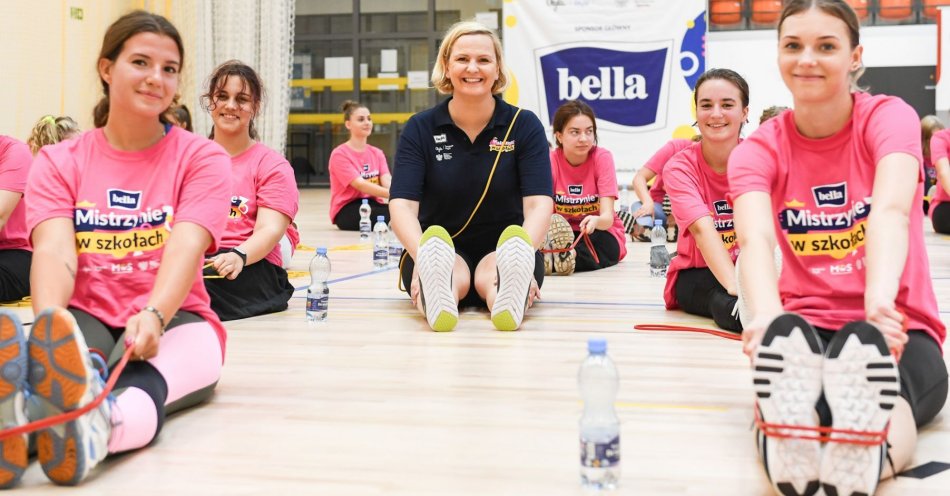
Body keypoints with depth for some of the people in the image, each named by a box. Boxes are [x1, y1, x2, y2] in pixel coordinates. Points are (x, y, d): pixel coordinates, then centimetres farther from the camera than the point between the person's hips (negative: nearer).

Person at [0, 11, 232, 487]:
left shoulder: (202, 157, 4)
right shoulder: (59, 161, 9)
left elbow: (186, 247, -14)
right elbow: (54, 249, -10)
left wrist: (153, 315, -36)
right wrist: (48, 321, -33)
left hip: (173, 321, -1)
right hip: (85, 319, 1)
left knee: (140, 386, -39)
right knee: (57, 348, -38)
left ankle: (96, 426, -72)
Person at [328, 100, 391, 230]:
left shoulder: (377, 153, 13)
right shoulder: (339, 154, -6)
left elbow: (387, 181, -4)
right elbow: (360, 184, -18)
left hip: (373, 205, 5)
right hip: (347, 211, -5)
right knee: (391, 213, -35)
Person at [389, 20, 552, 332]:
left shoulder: (525, 126, 0)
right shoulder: (420, 129, 0)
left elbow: (538, 204, -12)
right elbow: (402, 204, -11)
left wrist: (523, 256, -34)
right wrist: (422, 257, -34)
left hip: (500, 253, 0)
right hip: (442, 255, 0)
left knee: (491, 273, -36)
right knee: (450, 272, -36)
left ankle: (511, 296, -65)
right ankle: (436, 301, -65)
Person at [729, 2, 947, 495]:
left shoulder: (889, 117, -4)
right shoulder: (758, 150, 0)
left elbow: (891, 211, -26)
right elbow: (755, 238, -21)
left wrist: (881, 299, -48)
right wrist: (767, 317, -45)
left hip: (896, 329, -1)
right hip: (804, 329, 1)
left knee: (864, 344, -39)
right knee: (786, 336, -38)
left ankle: (870, 454, -68)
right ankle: (787, 447, -66)